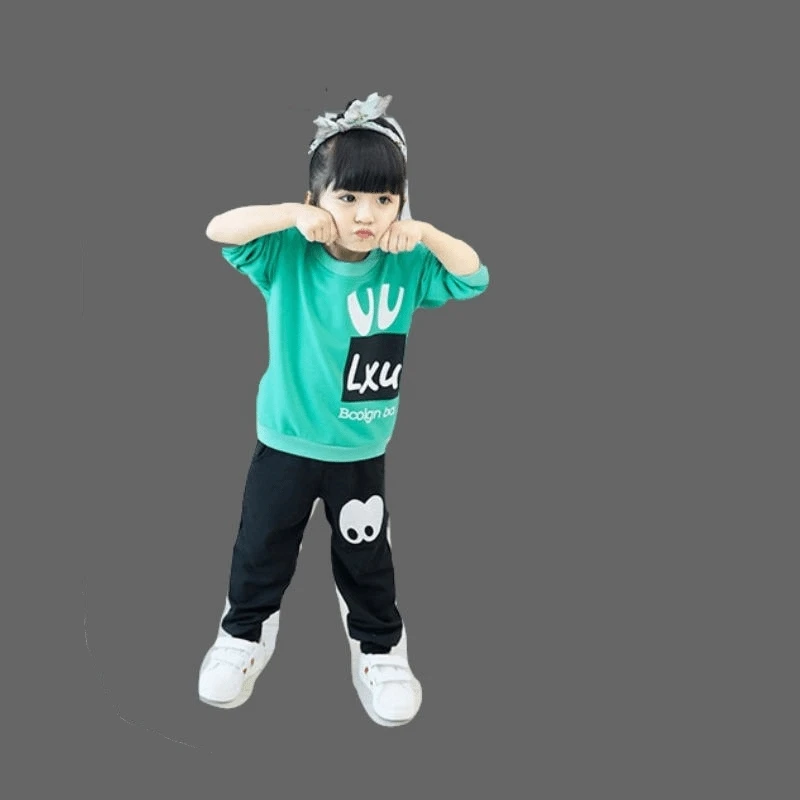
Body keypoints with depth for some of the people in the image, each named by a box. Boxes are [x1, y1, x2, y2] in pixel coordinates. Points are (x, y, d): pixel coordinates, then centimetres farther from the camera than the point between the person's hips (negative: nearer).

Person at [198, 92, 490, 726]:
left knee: (366, 558, 18)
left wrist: (425, 235, -26)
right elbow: (219, 230, -24)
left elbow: (475, 277, -12)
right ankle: (245, 634, 42)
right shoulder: (288, 255, -14)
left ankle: (380, 650, 39)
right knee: (262, 549, 17)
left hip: (363, 451, 1)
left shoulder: (405, 266, -9)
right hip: (285, 442, -1)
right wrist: (293, 217, -36)